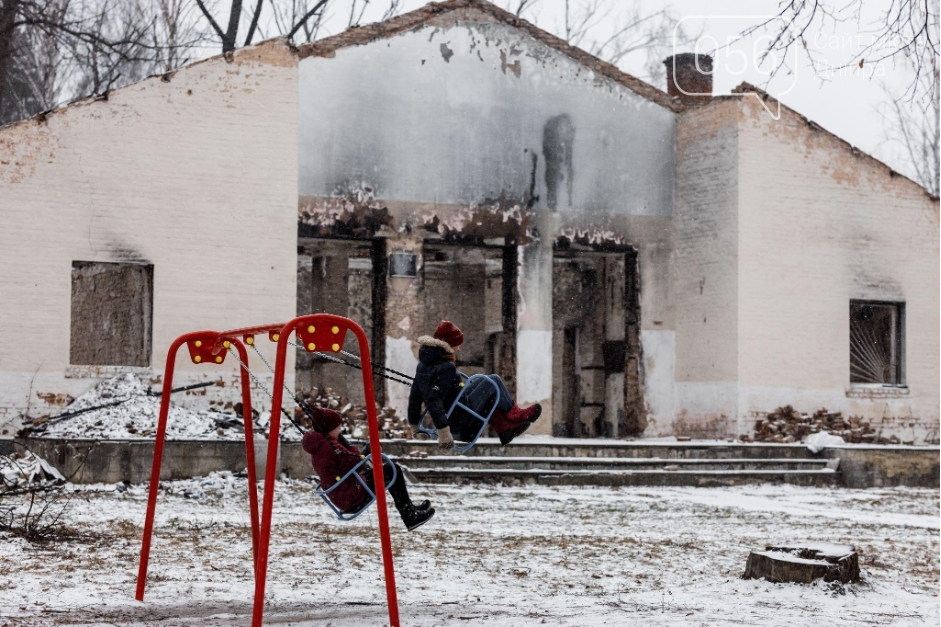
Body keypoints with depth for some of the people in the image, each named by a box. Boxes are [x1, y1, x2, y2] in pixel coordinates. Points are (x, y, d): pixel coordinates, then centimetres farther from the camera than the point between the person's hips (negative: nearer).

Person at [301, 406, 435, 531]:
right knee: (391, 471, -3)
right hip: (354, 500, -11)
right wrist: (352, 449, -1)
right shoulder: (329, 446, -21)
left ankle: (410, 509, 28)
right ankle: (410, 517, -1)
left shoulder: (318, 445, 12)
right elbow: (357, 463, -18)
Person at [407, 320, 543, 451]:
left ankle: (505, 429, 21)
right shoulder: (446, 367, -21)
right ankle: (514, 415, 15)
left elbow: (414, 396, 13)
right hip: (462, 421, -9)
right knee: (494, 381, 1)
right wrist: (443, 432, -33)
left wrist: (413, 424, 23)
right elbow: (434, 400, -31)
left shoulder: (423, 365, 7)